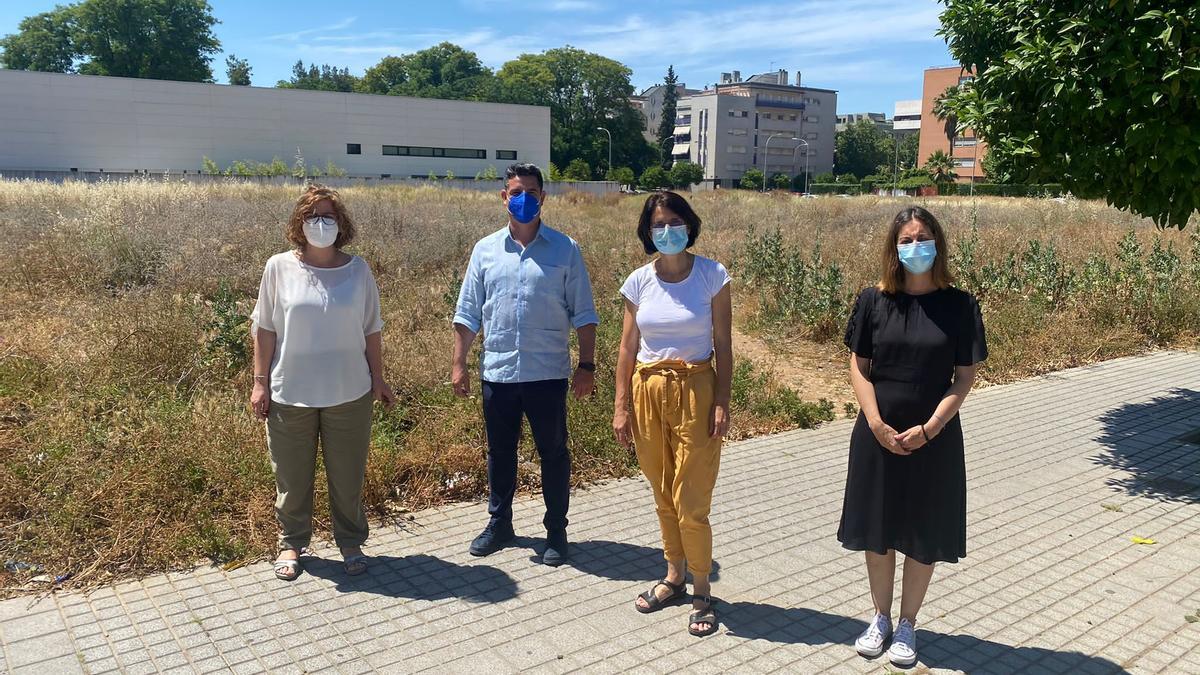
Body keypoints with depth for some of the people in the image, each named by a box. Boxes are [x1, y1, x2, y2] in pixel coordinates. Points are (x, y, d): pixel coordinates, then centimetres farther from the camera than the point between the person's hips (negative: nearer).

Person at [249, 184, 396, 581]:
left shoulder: (357, 270, 0)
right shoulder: (280, 268, -3)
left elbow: (372, 329, 6)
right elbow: (264, 329, 0)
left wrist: (378, 378, 6)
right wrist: (260, 383, -2)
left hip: (348, 395, 1)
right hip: (290, 394, 0)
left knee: (348, 475, 11)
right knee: (292, 477, 12)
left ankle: (351, 543, 29)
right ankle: (291, 544, 31)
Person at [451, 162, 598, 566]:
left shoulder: (565, 250, -2)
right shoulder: (486, 250, 5)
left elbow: (583, 314, -1)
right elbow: (468, 313, 7)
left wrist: (586, 366, -7)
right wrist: (459, 363, 3)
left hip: (547, 373, -2)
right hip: (497, 372, 2)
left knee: (553, 453, 8)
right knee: (499, 452, 15)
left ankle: (556, 530, 23)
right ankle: (499, 523, 32)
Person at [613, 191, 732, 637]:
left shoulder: (712, 275, -5)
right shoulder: (639, 282, 2)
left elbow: (723, 346, -4)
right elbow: (627, 349, 6)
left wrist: (722, 403, -10)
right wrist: (621, 407, 2)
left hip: (695, 391, -3)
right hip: (648, 391, 3)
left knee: (690, 502, -2)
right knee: (663, 496, 14)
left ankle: (701, 591, 17)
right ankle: (673, 577, 32)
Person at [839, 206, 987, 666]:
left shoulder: (958, 305, -5)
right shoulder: (873, 300, -3)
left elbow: (965, 377, -4)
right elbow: (858, 367, -1)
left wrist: (927, 430, -15)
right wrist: (876, 424, -13)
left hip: (933, 438, -1)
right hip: (877, 434, 1)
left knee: (923, 535, 9)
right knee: (877, 531, 11)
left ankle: (907, 624, 27)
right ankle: (880, 616, 30)